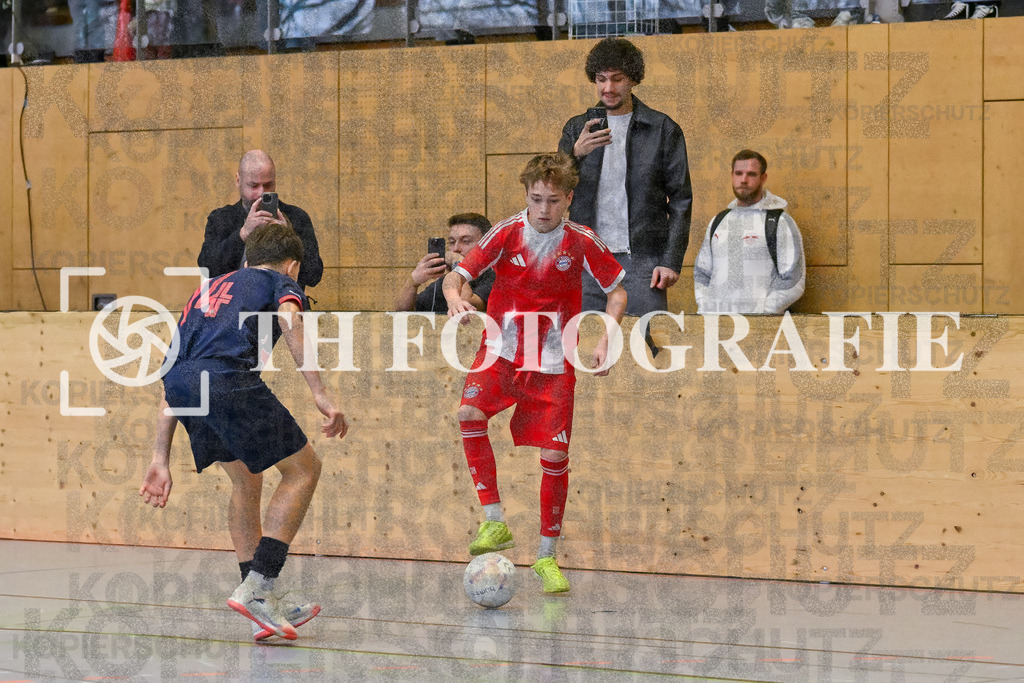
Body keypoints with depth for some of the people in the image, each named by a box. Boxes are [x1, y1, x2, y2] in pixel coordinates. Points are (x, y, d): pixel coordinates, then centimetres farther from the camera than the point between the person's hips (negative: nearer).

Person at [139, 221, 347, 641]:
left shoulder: (209, 290, 39)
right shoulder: (281, 283, 23)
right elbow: (291, 322, -4)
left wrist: (160, 460, 33)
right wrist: (320, 396, -13)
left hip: (180, 382, 6)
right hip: (226, 378, -6)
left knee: (246, 481, 24)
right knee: (303, 469, 10)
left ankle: (262, 608, 20)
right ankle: (256, 588, -1)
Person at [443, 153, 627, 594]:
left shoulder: (582, 242, -5)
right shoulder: (507, 233, -7)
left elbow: (617, 291, 7)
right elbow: (456, 275, -6)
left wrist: (604, 342, -7)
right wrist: (455, 298, -29)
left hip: (553, 361, 0)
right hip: (501, 350, 0)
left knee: (554, 456, -5)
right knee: (469, 412, -28)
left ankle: (547, 557, 12)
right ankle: (495, 522, -18)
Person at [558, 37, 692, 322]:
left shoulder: (664, 130, 5)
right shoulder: (577, 129, 12)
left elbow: (680, 200, 4)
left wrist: (671, 261, -6)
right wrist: (576, 154, -15)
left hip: (642, 259, -2)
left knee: (647, 339, -7)